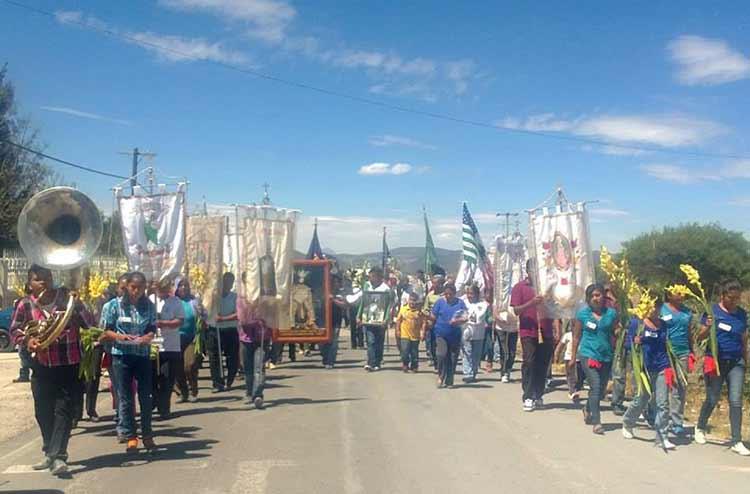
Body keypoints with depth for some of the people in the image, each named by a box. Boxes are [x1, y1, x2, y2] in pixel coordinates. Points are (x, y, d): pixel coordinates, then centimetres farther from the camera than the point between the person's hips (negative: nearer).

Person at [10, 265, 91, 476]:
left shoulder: (67, 297, -2)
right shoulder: (24, 304, 0)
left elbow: (88, 324, 1)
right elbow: (15, 330, 6)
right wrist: (27, 341, -12)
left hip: (70, 364, -2)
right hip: (42, 366, 3)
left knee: (64, 410, -8)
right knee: (43, 412, 12)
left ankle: (58, 456, -8)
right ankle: (50, 453, 30)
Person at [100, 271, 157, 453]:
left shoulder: (149, 306, 2)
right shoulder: (116, 305, -4)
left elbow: (153, 329, 4)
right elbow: (106, 330, 0)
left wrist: (147, 338, -18)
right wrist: (119, 336, -19)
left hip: (143, 355, 2)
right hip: (121, 355, -2)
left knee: (145, 396, 7)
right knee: (125, 397, 4)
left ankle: (147, 434, 19)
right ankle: (130, 436, 13)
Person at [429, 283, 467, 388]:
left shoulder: (460, 303, 2)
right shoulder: (440, 302, 1)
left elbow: (465, 318, -3)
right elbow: (433, 317, 6)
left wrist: (458, 321, -20)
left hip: (455, 335, 1)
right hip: (441, 334, -1)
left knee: (453, 359, 6)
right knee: (441, 356, -14)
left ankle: (449, 381, 18)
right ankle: (440, 377, 7)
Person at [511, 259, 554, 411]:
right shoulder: (520, 287, 2)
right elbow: (516, 310, -6)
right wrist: (531, 303, -20)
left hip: (546, 332, 4)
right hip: (528, 332, -3)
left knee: (543, 365, 4)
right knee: (529, 363, -8)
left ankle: (538, 396, 13)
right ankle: (528, 398, -5)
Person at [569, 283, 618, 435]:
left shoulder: (611, 313, 4)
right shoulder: (583, 314, 1)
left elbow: (615, 334, 7)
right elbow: (576, 336, 7)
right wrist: (573, 357, 7)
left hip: (606, 356, 3)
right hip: (588, 354, -3)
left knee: (601, 389, 13)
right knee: (596, 386, -14)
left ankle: (588, 410, 41)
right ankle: (596, 422, -9)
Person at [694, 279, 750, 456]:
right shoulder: (712, 311, -6)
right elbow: (700, 338, -5)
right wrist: (708, 327, -25)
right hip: (715, 361, -3)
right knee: (712, 399, 6)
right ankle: (700, 428, 32)